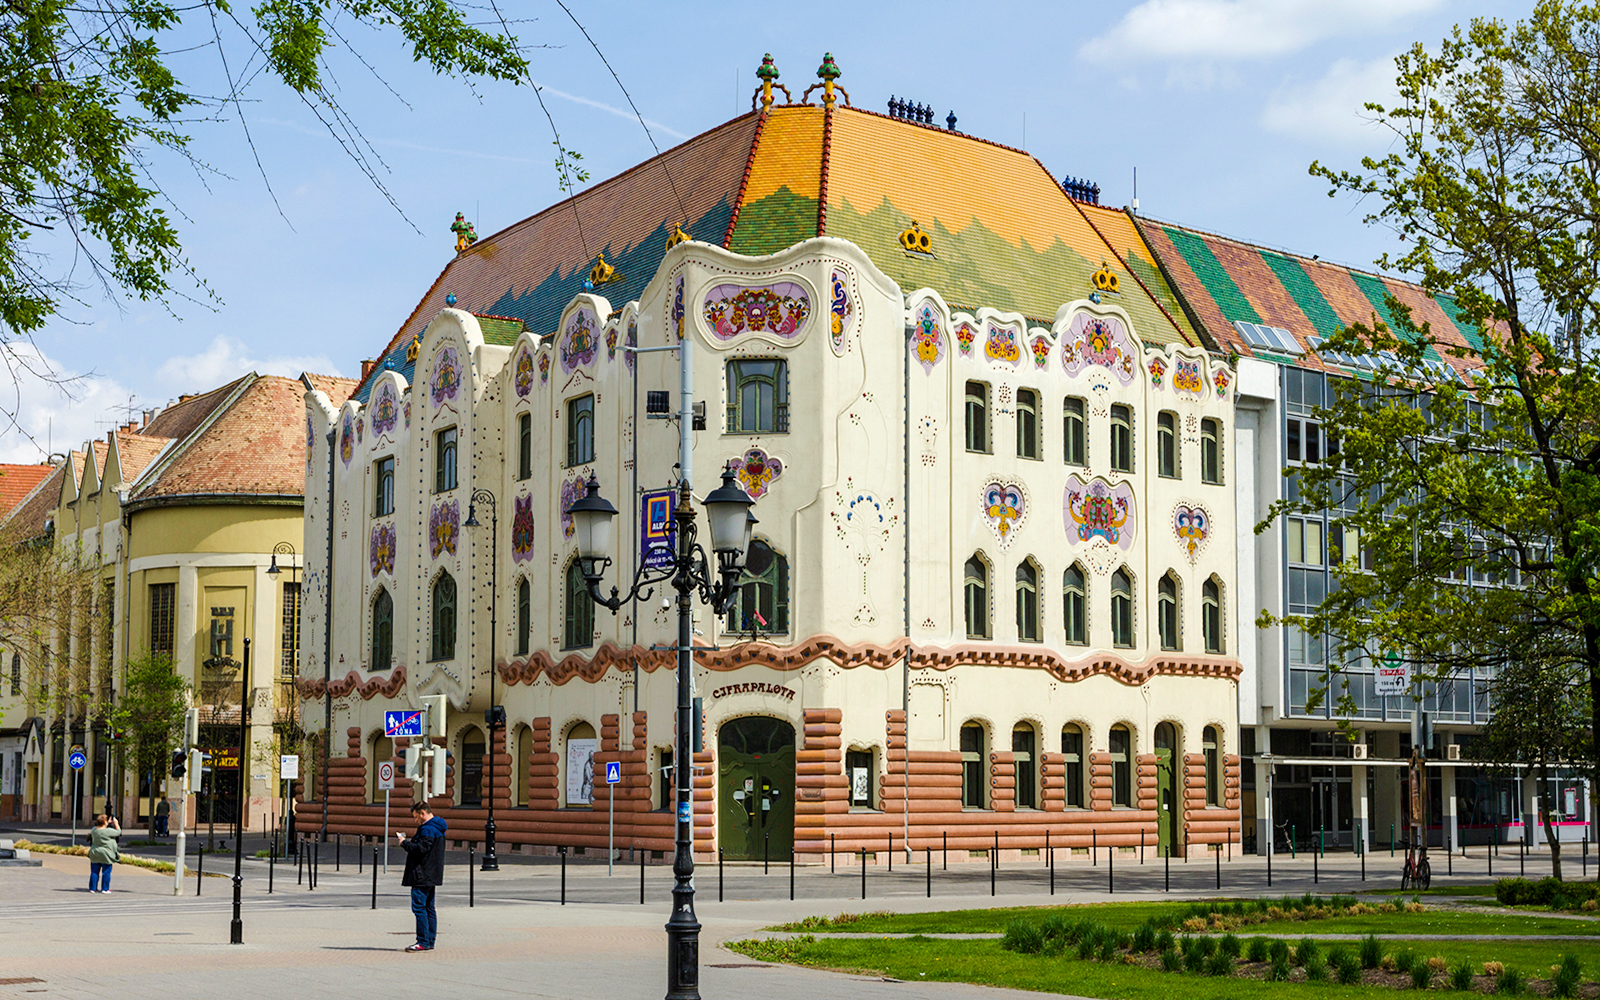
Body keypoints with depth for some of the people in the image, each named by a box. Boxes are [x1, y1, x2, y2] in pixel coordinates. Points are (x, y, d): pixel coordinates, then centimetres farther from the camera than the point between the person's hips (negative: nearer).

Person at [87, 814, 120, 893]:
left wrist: (108, 823, 27)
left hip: (94, 853, 5)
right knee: (106, 872, 5)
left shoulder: (94, 829, 0)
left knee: (94, 872, 11)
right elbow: (118, 832, -3)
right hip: (106, 854, -5)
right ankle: (105, 889, 8)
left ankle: (92, 888, 15)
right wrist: (116, 823, 8)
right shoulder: (108, 831, -17)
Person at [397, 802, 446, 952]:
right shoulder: (437, 828, 17)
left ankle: (423, 942, -10)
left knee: (419, 907, -9)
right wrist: (412, 841, 12)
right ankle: (430, 942, 14)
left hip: (422, 876, -11)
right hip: (431, 876, 11)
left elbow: (420, 849, -22)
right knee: (429, 908, 12)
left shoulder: (428, 829, -16)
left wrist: (405, 843, -9)